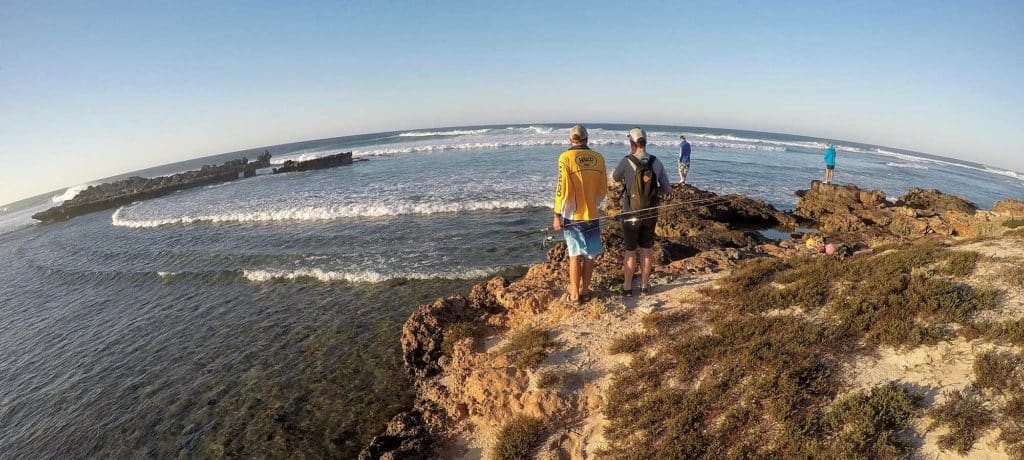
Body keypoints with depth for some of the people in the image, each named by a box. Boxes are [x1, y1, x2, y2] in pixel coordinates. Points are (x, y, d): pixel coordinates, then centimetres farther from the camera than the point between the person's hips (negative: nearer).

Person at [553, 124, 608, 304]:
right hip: (592, 214, 3)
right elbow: (603, 189, 7)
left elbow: (562, 188, -14)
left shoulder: (566, 157, -11)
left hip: (573, 215, -3)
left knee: (575, 255, 7)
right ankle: (585, 290, 24)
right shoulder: (598, 158, 1)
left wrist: (557, 215, -7)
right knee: (589, 255, 13)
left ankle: (575, 294, 14)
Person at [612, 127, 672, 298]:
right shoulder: (657, 162, -3)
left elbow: (614, 177, 6)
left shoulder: (627, 162, -15)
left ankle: (627, 288, 17)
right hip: (650, 215, 3)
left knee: (630, 252, 8)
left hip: (631, 215, -3)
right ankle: (644, 286, 25)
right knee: (646, 251, 15)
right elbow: (667, 189, 4)